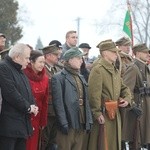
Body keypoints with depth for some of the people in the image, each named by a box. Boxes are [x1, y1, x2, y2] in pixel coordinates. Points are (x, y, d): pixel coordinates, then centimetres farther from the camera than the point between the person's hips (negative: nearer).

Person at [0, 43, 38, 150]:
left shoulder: (20, 71, 21)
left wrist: (33, 106, 3)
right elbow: (11, 93, -19)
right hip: (9, 124, -10)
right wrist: (28, 107, -12)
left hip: (23, 124, 10)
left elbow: (28, 92, 24)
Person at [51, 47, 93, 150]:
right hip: (69, 126, -7)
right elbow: (58, 104, -12)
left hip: (82, 125, 7)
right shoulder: (59, 78, -5)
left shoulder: (81, 78, 20)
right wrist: (64, 124, -18)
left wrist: (89, 122, 8)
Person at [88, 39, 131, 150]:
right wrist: (97, 113, -23)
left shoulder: (115, 70, 15)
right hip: (103, 115, -9)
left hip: (115, 113, 9)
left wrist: (127, 99, 3)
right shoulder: (97, 70, -13)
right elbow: (94, 94, -20)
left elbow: (124, 88, 24)